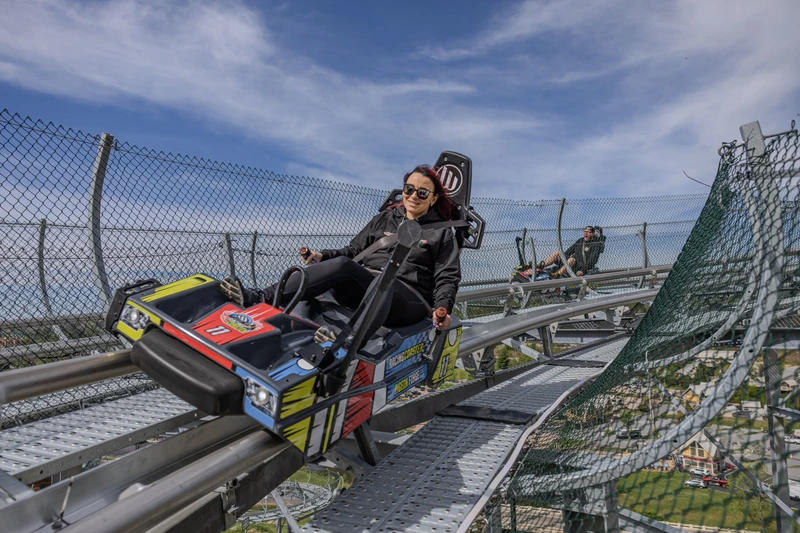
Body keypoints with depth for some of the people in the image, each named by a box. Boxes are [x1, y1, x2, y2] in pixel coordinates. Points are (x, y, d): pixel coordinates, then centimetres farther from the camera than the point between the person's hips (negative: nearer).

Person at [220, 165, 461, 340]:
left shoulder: (442, 233, 12)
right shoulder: (384, 219, 21)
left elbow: (447, 278, 4)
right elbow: (354, 250, 20)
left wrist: (443, 309, -14)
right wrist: (323, 255, 3)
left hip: (410, 300, -3)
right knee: (340, 265, -29)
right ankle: (259, 299, -38)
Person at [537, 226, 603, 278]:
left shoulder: (596, 245, -3)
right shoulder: (580, 241, 18)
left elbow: (592, 260, -15)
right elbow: (568, 252, 21)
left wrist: (583, 270, -27)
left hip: (582, 267, -7)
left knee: (572, 259, -39)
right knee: (557, 253, -12)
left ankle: (557, 275, -52)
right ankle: (541, 266, -28)